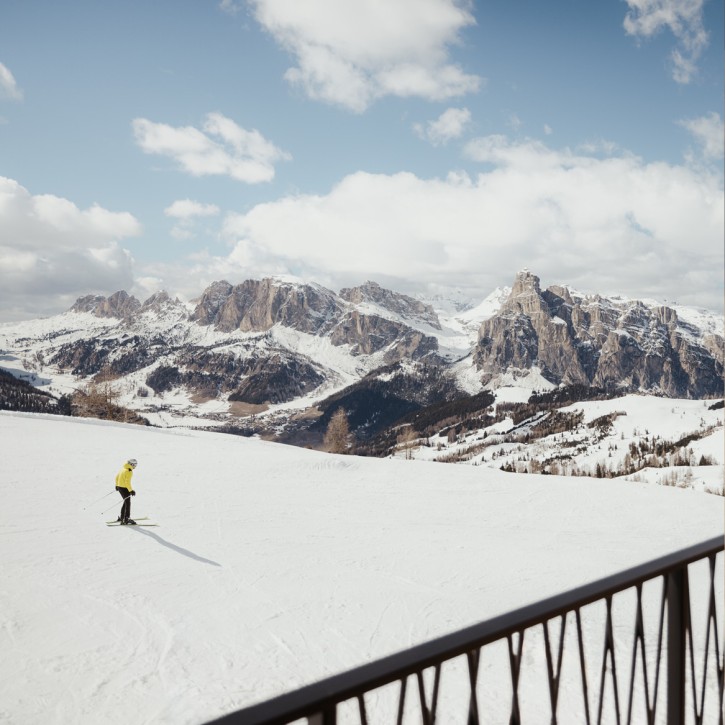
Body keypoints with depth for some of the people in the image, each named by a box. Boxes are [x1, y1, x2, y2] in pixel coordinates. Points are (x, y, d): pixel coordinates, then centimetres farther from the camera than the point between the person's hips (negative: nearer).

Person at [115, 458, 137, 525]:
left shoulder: (123, 468, 9)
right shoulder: (129, 471, -18)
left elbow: (117, 477, 20)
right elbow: (127, 482, -24)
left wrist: (117, 485, 34)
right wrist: (131, 490, -22)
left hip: (119, 487, 9)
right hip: (124, 488, -9)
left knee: (126, 502, 19)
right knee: (127, 503, -1)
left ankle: (121, 517, 26)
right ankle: (126, 519, -2)